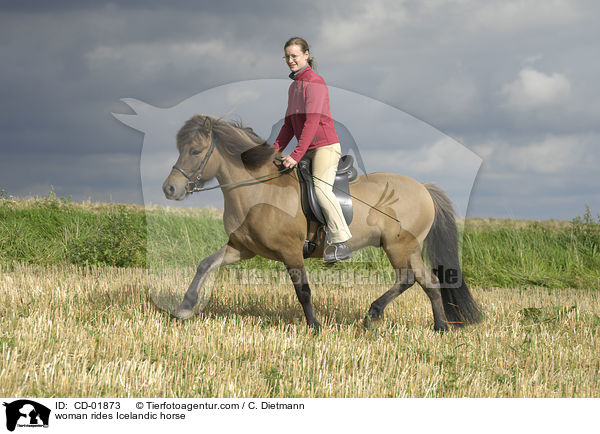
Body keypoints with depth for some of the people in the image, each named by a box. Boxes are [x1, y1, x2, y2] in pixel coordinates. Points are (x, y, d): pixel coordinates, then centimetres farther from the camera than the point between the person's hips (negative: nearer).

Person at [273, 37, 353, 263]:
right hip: (309, 150, 9)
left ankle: (342, 242, -24)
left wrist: (296, 155, -25)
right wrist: (275, 150, 7)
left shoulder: (314, 82, -11)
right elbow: (290, 124, 20)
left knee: (321, 187, -23)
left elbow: (312, 122, -20)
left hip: (325, 145, -9)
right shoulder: (294, 86, 17)